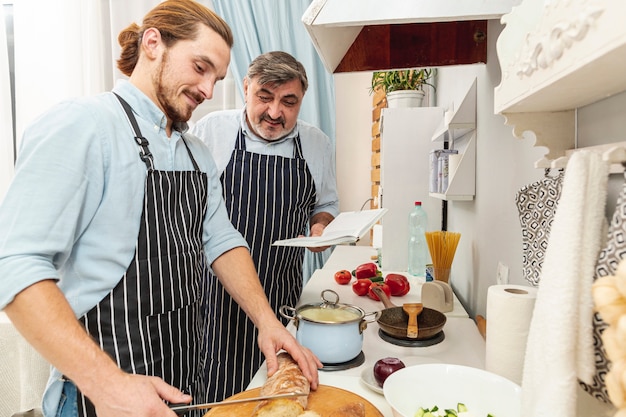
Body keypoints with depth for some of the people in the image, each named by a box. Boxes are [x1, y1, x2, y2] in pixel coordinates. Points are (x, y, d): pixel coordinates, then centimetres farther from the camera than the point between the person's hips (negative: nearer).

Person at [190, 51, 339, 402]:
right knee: (212, 394, 7)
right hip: (216, 292, -2)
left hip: (283, 294, 3)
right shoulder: (210, 129, -4)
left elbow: (326, 206, 17)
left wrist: (321, 226, -5)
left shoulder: (318, 144, 4)